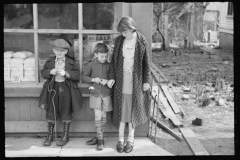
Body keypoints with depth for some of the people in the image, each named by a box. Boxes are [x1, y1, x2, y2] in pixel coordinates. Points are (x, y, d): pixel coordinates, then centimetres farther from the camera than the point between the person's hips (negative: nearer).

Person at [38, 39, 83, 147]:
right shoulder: (50, 61, 4)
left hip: (66, 89, -2)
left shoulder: (71, 62, -3)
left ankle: (65, 136, 19)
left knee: (66, 112, 6)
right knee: (51, 112, 7)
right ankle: (50, 136, 20)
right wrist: (50, 72, -17)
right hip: (53, 89, 2)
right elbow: (43, 73, 3)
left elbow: (77, 74, -8)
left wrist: (66, 73, -22)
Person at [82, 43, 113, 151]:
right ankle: (100, 139, 5)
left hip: (106, 94, 2)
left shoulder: (108, 65, 1)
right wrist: (93, 79, -16)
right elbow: (84, 77, 0)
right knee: (98, 116, -6)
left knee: (103, 116, 8)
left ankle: (99, 137, 23)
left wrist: (107, 81, -14)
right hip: (95, 94, -1)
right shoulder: (91, 65, -2)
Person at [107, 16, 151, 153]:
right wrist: (112, 77, -1)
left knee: (133, 108, 6)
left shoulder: (142, 41, -6)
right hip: (121, 79, 2)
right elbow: (114, 60, 5)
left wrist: (146, 81, -3)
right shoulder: (119, 40, 1)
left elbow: (146, 63, -2)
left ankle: (131, 138, 18)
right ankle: (121, 138, 13)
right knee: (121, 108, 4)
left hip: (136, 80, -2)